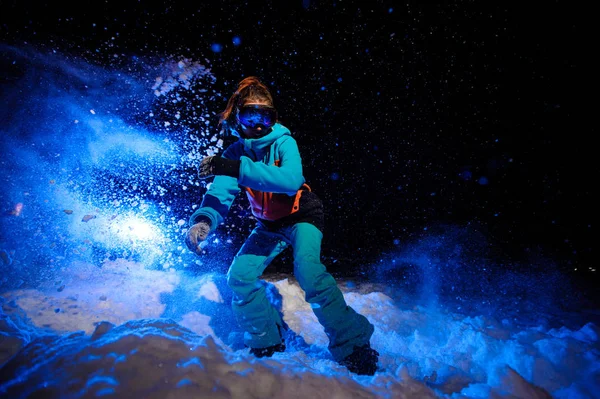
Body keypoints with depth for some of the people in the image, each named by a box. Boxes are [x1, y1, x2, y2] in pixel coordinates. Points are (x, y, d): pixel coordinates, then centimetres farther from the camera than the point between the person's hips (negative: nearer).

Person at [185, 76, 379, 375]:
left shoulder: (283, 142, -21)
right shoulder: (235, 153, -8)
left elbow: (291, 179, -42)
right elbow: (220, 194, -21)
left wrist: (238, 169, -50)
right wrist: (203, 219, -44)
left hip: (302, 215, -5)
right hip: (269, 224, 5)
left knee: (307, 269, -30)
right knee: (239, 277, -8)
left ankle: (353, 345, -16)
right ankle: (267, 345, 10)